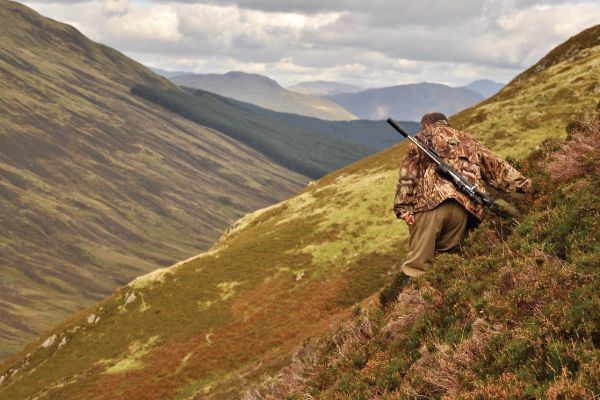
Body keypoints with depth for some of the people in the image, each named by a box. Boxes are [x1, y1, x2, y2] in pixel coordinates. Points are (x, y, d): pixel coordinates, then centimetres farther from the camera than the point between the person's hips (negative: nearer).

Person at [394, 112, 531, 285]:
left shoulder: (422, 138, 20)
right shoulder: (469, 141, 32)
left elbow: (407, 174, 6)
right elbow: (498, 168, 28)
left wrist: (403, 208, 0)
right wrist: (524, 184, 31)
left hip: (430, 203, -4)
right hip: (463, 209, 4)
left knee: (417, 261, -9)